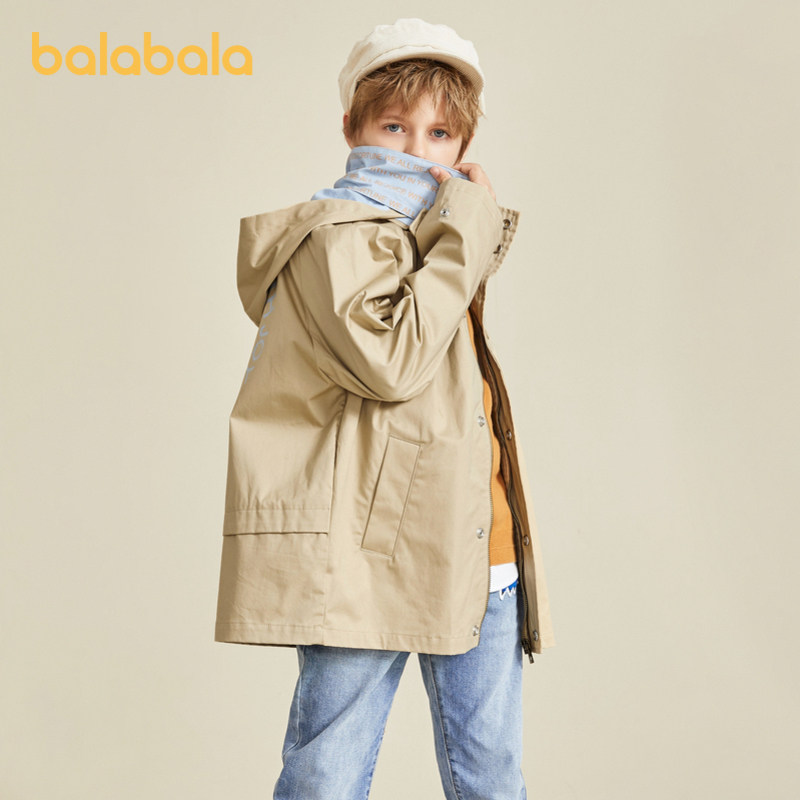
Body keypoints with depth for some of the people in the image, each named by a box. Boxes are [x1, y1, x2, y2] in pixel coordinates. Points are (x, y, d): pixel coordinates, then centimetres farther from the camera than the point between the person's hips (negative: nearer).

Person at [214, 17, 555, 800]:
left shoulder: (438, 240, 20)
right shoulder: (336, 236, -6)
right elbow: (391, 360, -23)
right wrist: (469, 228, -14)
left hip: (476, 556, 8)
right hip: (364, 559, -7)